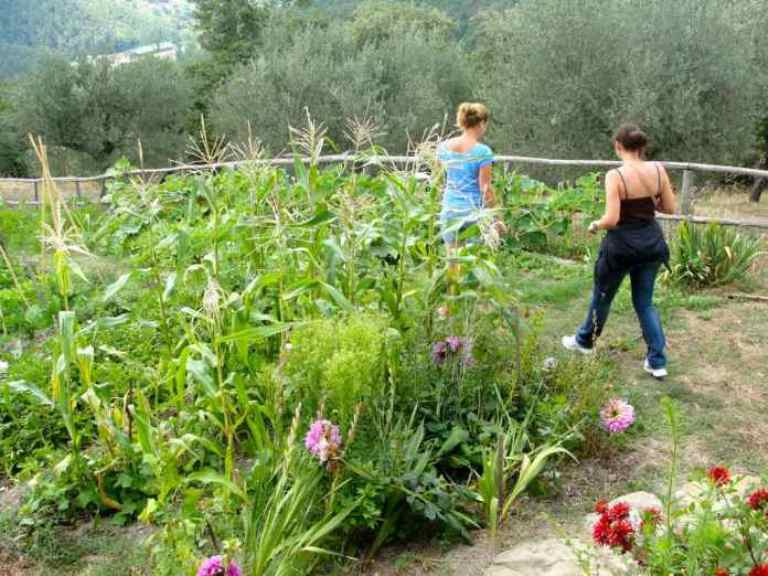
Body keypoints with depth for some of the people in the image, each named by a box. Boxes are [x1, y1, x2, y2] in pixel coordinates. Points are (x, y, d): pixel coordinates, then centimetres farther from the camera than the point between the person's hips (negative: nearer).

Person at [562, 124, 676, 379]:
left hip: (622, 245, -4)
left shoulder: (615, 176, -19)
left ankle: (585, 341, 41)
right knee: (645, 302, 17)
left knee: (602, 296, 18)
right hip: (651, 243, 5)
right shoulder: (658, 170, -5)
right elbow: (670, 208, 3)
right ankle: (657, 362, 14)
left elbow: (612, 219, -22)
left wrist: (595, 225, -2)